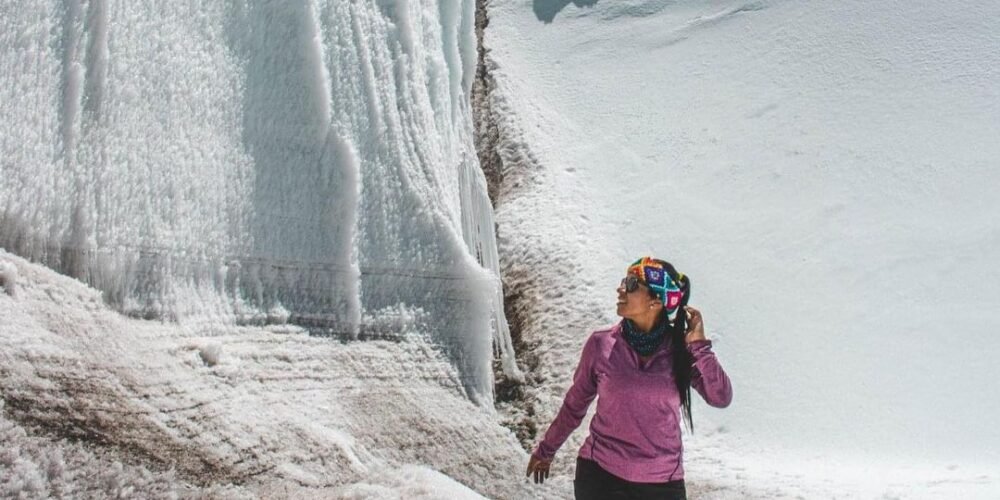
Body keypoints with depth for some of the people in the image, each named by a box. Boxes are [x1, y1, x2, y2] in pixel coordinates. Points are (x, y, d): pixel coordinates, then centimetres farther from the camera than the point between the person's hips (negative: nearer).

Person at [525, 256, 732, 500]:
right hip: (601, 476, 0)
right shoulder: (601, 345, -6)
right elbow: (575, 405, 6)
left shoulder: (680, 350, -4)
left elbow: (721, 398, -12)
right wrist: (546, 450, 15)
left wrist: (699, 346, -18)